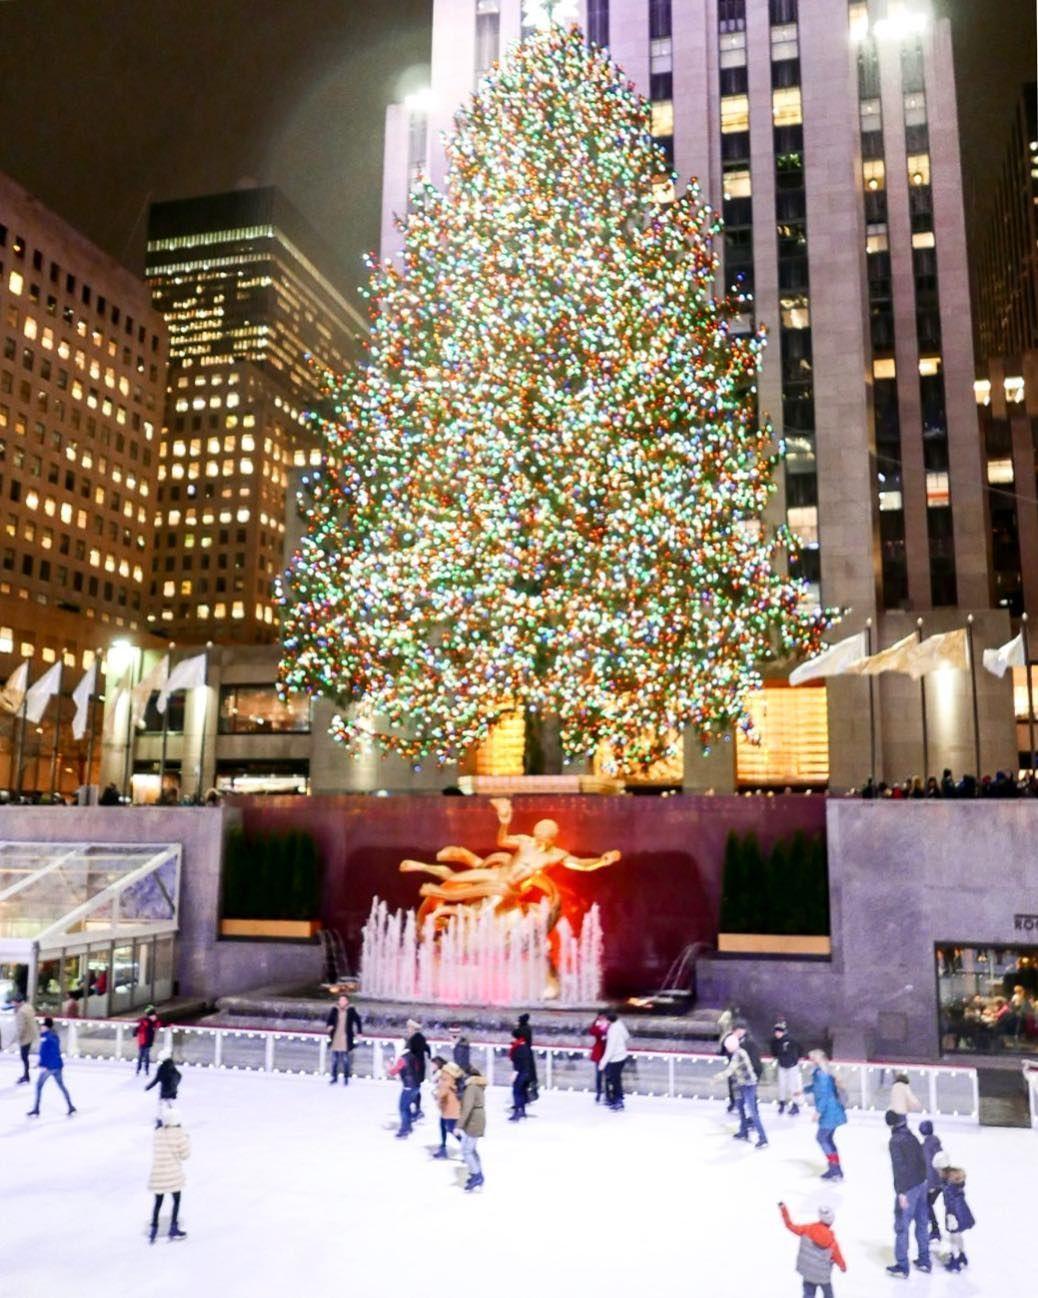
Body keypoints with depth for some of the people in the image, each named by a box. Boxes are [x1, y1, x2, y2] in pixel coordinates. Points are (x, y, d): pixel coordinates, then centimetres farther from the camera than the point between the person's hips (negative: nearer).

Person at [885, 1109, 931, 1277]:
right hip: (921, 1184, 7)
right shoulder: (912, 1136, 4)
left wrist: (901, 1192, -19)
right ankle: (924, 1261, 30)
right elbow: (922, 1159, 10)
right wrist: (922, 1179, 19)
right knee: (922, 1223, 19)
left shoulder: (895, 1141, -17)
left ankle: (902, 1267, 11)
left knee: (901, 1227, 4)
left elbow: (899, 1167, -21)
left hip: (907, 1188, -7)